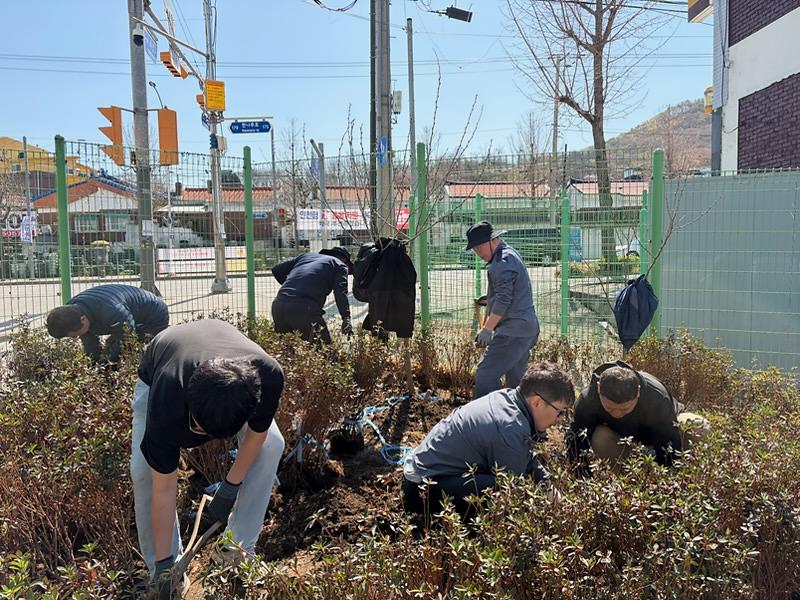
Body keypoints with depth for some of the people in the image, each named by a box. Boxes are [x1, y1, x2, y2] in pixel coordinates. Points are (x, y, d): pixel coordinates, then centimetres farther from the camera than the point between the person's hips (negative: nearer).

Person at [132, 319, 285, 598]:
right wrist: (164, 564, -26)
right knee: (144, 470, -21)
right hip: (157, 376, -1)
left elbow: (257, 432, -19)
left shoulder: (268, 376, -43)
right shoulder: (167, 401, -44)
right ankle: (161, 572, -1)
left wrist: (229, 489, -14)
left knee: (271, 446, -18)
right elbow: (163, 488, -33)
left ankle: (238, 551, -2)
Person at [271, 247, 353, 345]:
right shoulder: (340, 265, 17)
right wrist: (346, 318, -11)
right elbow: (341, 293, -2)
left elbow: (276, 270, 28)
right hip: (304, 308, -5)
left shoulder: (307, 255, 31)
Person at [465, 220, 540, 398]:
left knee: (485, 374, -13)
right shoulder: (510, 255, 20)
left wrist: (487, 329, -17)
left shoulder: (502, 262, -13)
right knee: (516, 378, 15)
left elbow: (503, 299, -20)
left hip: (512, 331, -11)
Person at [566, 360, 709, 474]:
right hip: (617, 433, 0)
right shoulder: (588, 398, -35)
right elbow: (575, 439, -26)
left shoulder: (657, 398, -39)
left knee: (700, 427, -30)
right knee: (599, 440, -37)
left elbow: (669, 445, -31)